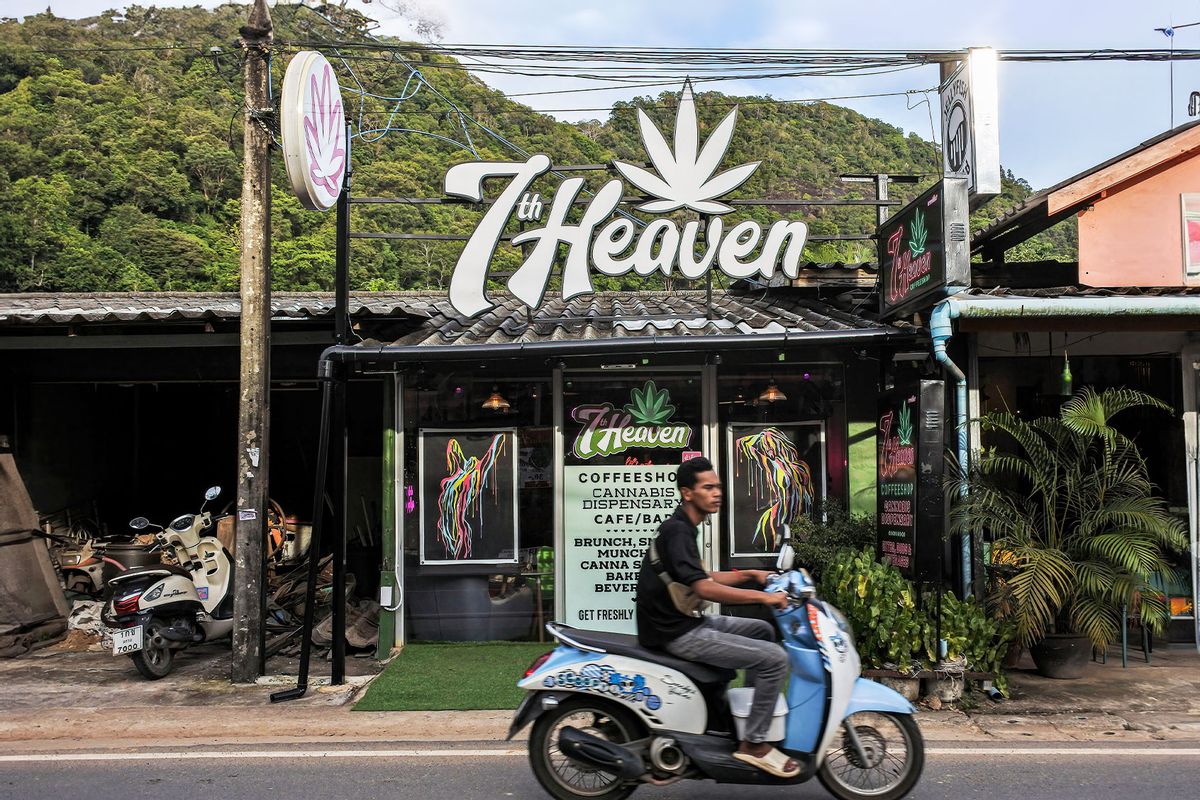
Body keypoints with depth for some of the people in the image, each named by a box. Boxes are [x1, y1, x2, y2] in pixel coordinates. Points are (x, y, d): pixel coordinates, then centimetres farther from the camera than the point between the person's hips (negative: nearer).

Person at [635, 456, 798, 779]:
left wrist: (751, 574, 14)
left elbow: (702, 578, 23)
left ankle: (761, 711, 24)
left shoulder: (681, 528, 14)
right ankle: (754, 743, -4)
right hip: (678, 634, -10)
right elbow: (704, 589, -27)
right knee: (775, 658, -13)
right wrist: (763, 596, -23)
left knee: (762, 630, 20)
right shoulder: (676, 530, -18)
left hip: (687, 623, 10)